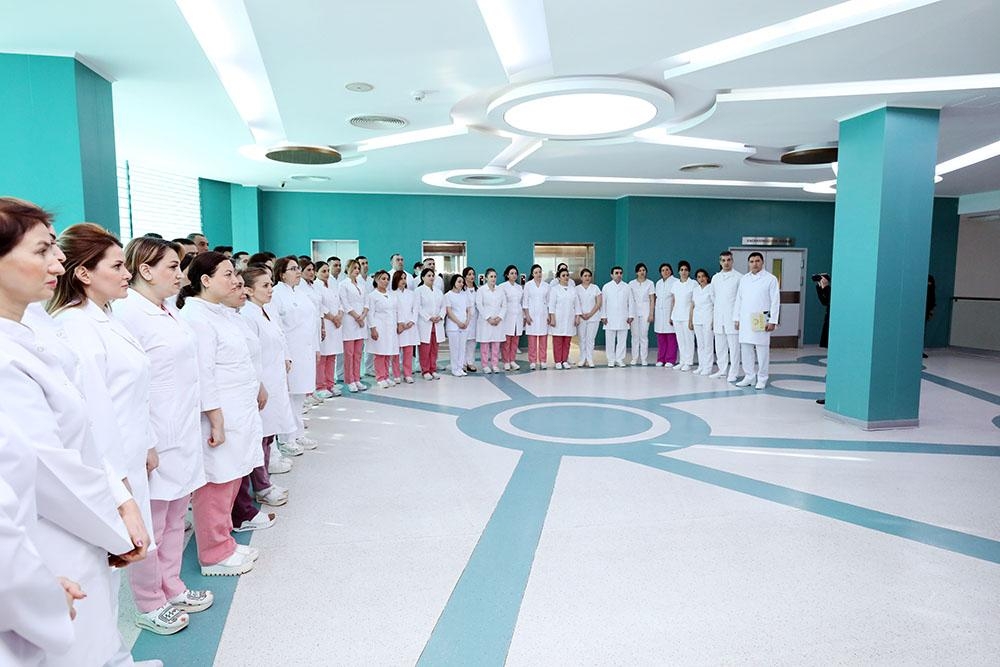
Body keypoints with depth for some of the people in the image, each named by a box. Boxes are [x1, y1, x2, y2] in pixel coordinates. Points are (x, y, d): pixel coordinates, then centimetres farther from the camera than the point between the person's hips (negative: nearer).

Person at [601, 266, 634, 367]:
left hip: (623, 319, 1)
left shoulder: (626, 287, 8)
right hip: (610, 319, -1)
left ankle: (620, 360, 9)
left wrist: (631, 316, 1)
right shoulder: (606, 287, 6)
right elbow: (603, 303, 5)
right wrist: (603, 316, -1)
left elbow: (631, 302, 7)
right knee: (610, 341, 1)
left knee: (622, 340, 2)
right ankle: (611, 360, 9)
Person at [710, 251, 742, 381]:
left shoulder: (739, 277, -2)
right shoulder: (715, 278, 14)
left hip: (732, 316, -5)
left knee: (733, 346, -2)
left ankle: (733, 373, 3)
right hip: (718, 318, 5)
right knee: (720, 346, 9)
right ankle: (722, 370, 18)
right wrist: (712, 317, 14)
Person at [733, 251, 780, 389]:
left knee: (762, 350, -1)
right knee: (745, 349, 6)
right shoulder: (744, 279, 13)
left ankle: (762, 379, 8)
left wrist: (772, 321, -9)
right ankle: (749, 377, 16)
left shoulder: (770, 279, 1)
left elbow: (775, 302, -3)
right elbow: (738, 300, 15)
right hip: (745, 321, 4)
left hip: (761, 321, -4)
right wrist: (737, 318, 10)